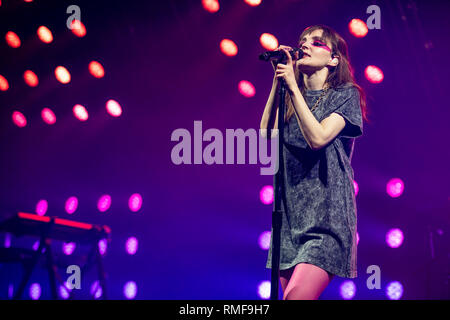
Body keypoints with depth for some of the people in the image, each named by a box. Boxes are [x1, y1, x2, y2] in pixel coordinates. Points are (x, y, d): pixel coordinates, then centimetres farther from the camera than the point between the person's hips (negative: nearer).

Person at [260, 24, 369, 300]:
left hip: (326, 215, -6)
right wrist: (278, 82, -2)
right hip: (290, 214, 6)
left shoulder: (346, 95, 0)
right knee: (288, 292, 5)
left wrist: (293, 87, -13)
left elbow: (318, 138, -16)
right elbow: (266, 135, -1)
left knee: (296, 296, -21)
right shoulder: (291, 99, 16)